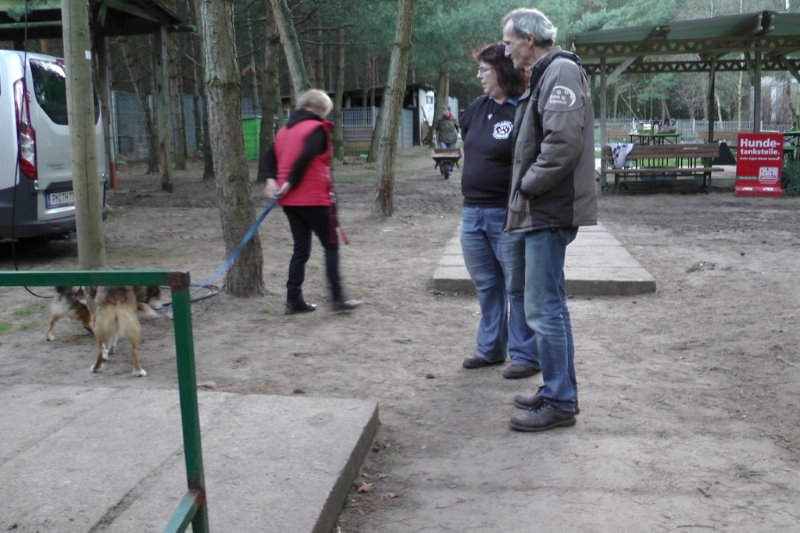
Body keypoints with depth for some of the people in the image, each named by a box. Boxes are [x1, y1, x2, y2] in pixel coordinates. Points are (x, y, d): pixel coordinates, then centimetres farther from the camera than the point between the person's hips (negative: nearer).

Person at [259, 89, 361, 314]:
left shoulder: (284, 130, 16)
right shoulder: (317, 128, -8)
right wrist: (290, 184, -15)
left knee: (300, 249, 13)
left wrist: (270, 180, -3)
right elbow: (305, 159, -21)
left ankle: (294, 300, 12)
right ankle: (337, 298, 3)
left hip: (290, 200, 7)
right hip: (313, 198, -7)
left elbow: (268, 158, 9)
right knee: (331, 245, 4)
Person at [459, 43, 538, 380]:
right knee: (485, 286, 17)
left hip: (507, 215, -8)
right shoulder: (478, 108, 10)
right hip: (472, 213, 8)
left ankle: (525, 355, 14)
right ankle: (490, 348, 31)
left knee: (517, 287, 3)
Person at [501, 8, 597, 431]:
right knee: (550, 305, 16)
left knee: (543, 309, -7)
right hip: (544, 210, 11)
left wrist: (529, 188, -16)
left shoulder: (561, 71, -12)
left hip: (550, 211, -11)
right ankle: (558, 392, 26)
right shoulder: (545, 75, 18)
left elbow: (564, 142, -25)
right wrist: (527, 191, 13)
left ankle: (559, 403, 2)